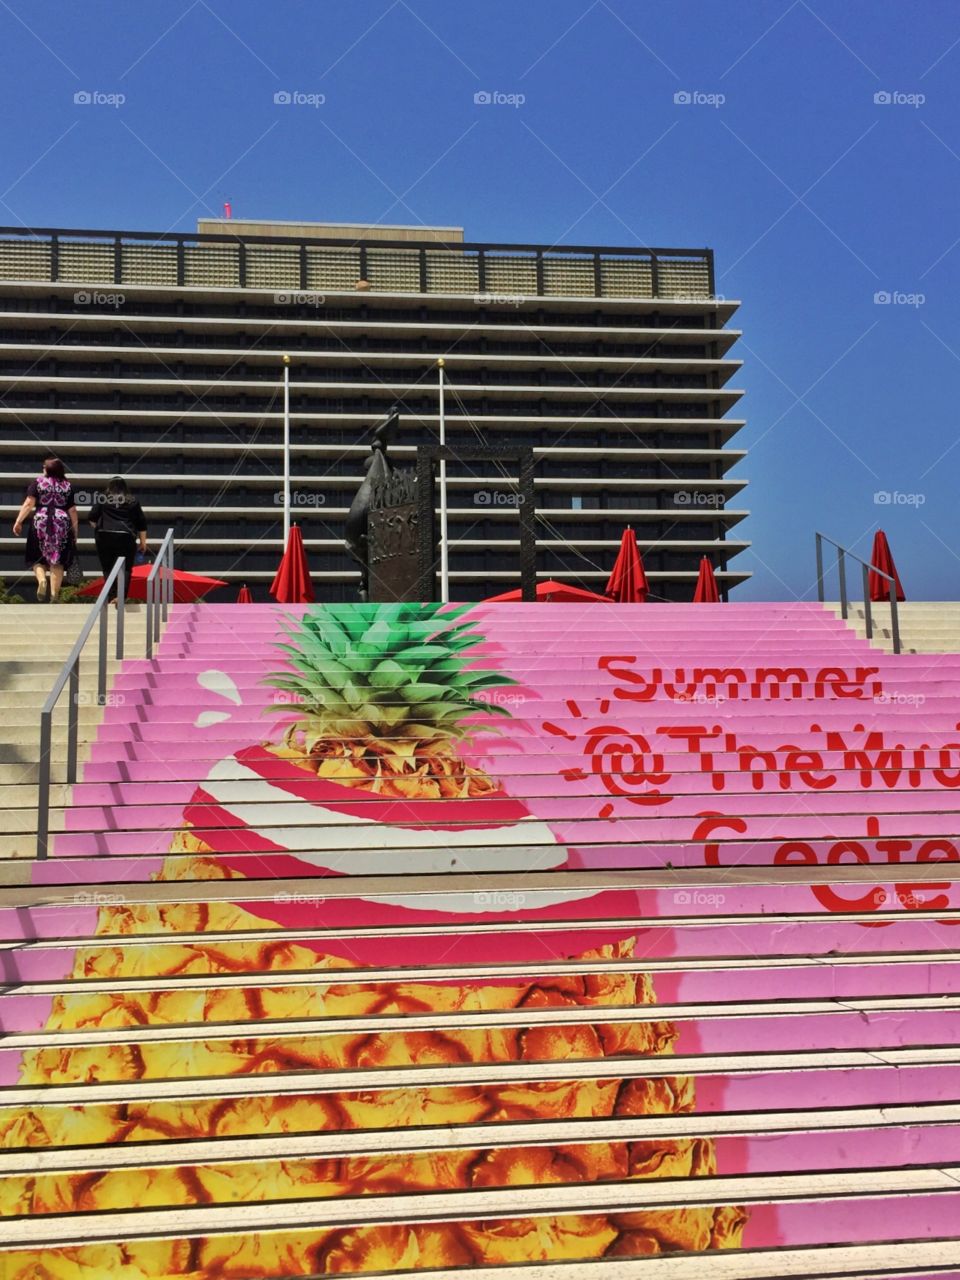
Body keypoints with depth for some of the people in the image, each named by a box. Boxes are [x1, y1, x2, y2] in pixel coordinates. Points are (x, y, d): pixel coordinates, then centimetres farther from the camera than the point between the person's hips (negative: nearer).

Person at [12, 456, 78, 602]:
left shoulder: (37, 482, 3)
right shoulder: (67, 485, 9)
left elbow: (29, 503, -7)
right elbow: (72, 510, 7)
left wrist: (18, 521, -8)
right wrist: (75, 530, 14)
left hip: (41, 522, -1)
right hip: (62, 523, 1)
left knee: (37, 558, 10)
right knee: (57, 560, 6)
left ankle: (42, 579, -19)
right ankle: (54, 594, 1)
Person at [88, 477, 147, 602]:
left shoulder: (102, 499, 7)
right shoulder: (132, 501, 12)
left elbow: (92, 518, 4)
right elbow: (142, 524, 12)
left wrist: (98, 528, 22)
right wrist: (143, 542, 16)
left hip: (105, 536, 0)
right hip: (126, 537, 0)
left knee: (108, 568, 7)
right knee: (125, 568, 2)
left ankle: (113, 596, 0)